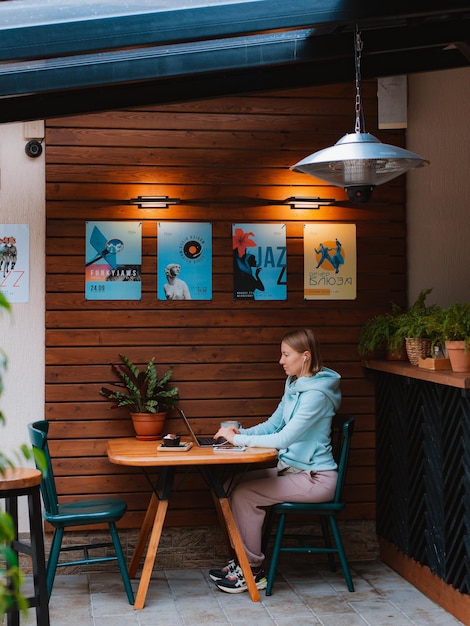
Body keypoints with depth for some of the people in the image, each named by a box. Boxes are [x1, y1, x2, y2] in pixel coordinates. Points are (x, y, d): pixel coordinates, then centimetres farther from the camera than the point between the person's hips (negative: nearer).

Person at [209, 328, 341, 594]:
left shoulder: (316, 393, -21)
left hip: (315, 478, -9)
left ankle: (253, 571, -3)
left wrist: (238, 439, -18)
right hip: (290, 467, 9)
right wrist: (240, 432, -2)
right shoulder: (294, 385, 9)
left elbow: (284, 438, -26)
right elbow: (273, 424, 15)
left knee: (244, 495, -17)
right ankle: (244, 561, 7)